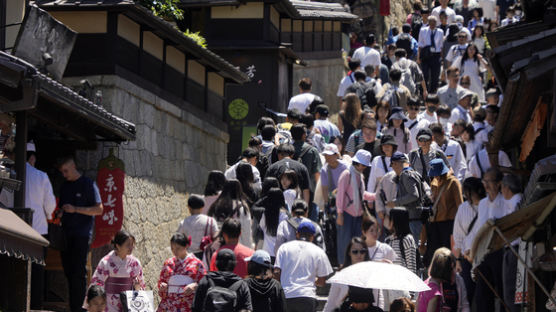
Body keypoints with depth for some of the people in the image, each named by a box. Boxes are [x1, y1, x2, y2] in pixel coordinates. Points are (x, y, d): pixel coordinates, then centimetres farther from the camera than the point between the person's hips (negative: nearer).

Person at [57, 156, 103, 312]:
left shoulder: (88, 184, -2)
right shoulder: (65, 186, 17)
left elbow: (99, 209, -7)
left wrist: (75, 209, -14)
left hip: (81, 234, -6)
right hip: (66, 233, 6)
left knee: (78, 271, -10)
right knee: (68, 271, 4)